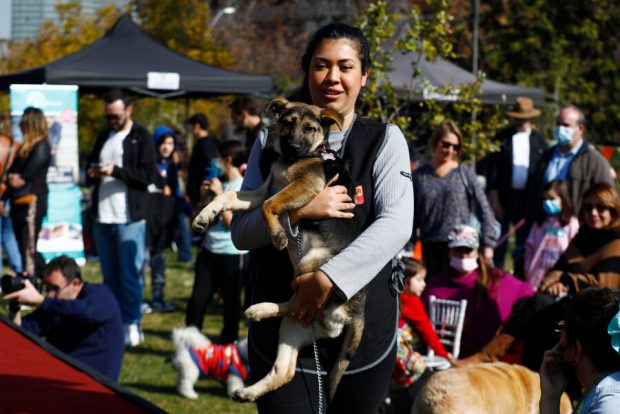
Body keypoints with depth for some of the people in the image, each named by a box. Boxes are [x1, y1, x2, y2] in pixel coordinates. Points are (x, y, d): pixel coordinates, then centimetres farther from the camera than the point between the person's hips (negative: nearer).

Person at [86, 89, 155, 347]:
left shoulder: (141, 138, -3)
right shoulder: (104, 137, 17)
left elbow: (147, 175, -11)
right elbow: (90, 164, 24)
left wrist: (115, 171, -21)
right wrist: (92, 174, 0)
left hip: (129, 218, -6)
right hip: (102, 217, 6)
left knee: (129, 274, -5)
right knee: (110, 275, 10)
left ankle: (132, 325, 1)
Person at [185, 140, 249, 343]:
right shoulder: (218, 183, 11)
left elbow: (233, 222, -15)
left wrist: (220, 195, -14)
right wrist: (204, 196, 3)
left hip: (233, 254, -6)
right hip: (209, 250, 6)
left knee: (231, 303, 5)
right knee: (197, 300, 2)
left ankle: (228, 345, 17)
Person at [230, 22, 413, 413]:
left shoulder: (385, 140, 2)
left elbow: (397, 224, -12)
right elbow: (241, 232, 3)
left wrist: (330, 277, -23)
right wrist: (297, 210, -16)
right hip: (282, 323, 1)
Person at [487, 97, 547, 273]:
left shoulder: (538, 139, 5)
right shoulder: (502, 138, -1)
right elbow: (493, 169, -2)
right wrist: (494, 199, -7)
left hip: (529, 198, 2)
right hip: (505, 197, -2)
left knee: (524, 242, 9)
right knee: (500, 243, 1)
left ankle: (520, 277, 17)